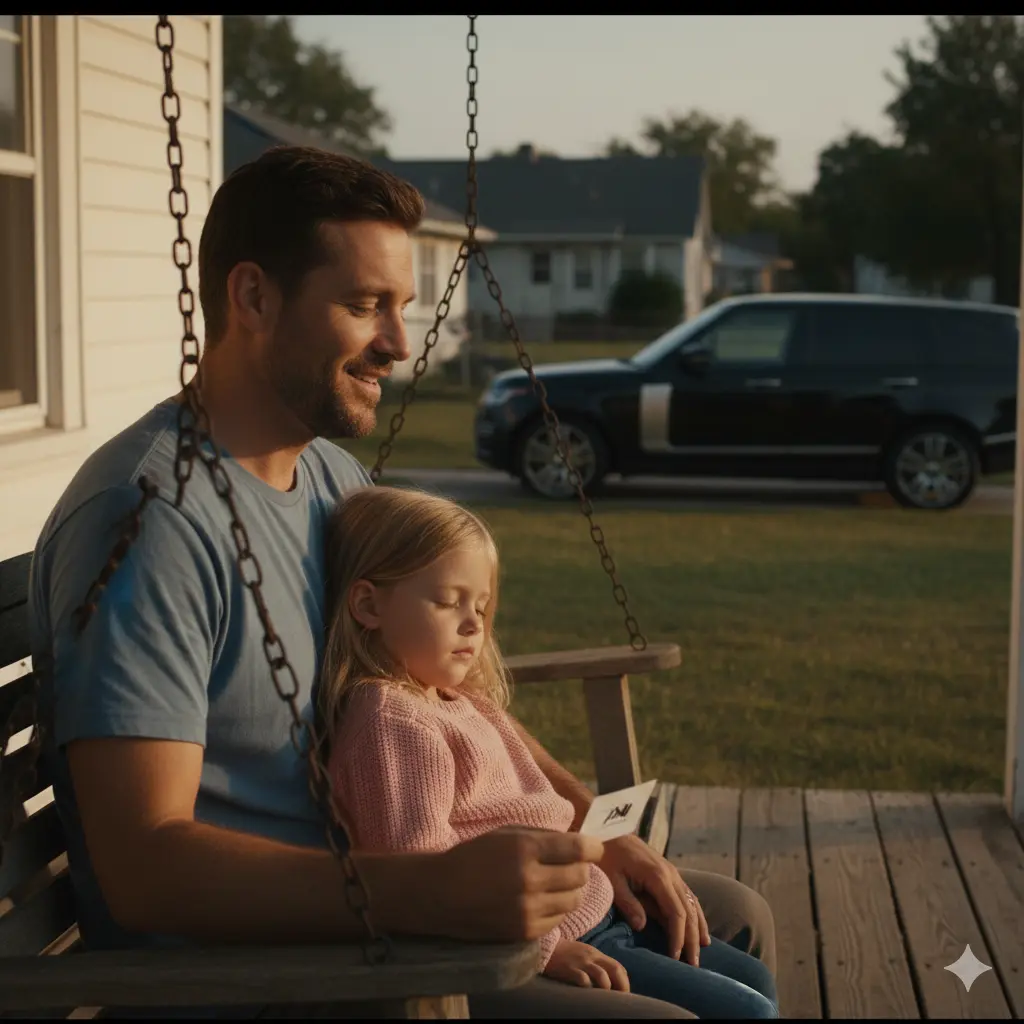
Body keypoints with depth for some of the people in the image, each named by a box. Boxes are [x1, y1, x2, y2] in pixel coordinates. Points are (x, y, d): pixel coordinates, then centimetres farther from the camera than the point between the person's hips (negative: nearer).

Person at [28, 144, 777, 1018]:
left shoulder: (335, 477, 10)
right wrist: (434, 892, -38)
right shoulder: (151, 517, -21)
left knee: (735, 920, 14)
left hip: (356, 907, 9)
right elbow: (143, 866, -28)